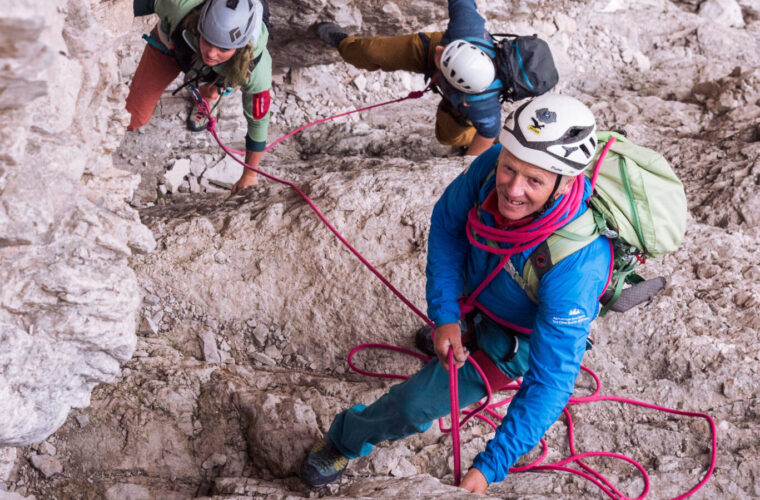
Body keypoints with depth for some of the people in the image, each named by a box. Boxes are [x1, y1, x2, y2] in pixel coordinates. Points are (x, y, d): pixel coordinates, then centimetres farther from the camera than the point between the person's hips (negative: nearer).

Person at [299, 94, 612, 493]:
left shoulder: (576, 265, -46)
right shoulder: (495, 163, -33)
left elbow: (550, 382, -40)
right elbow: (447, 223, -12)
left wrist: (489, 468, -43)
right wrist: (444, 316, -20)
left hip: (516, 336, -5)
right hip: (473, 289, 5)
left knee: (420, 403, -7)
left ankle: (347, 439, 23)